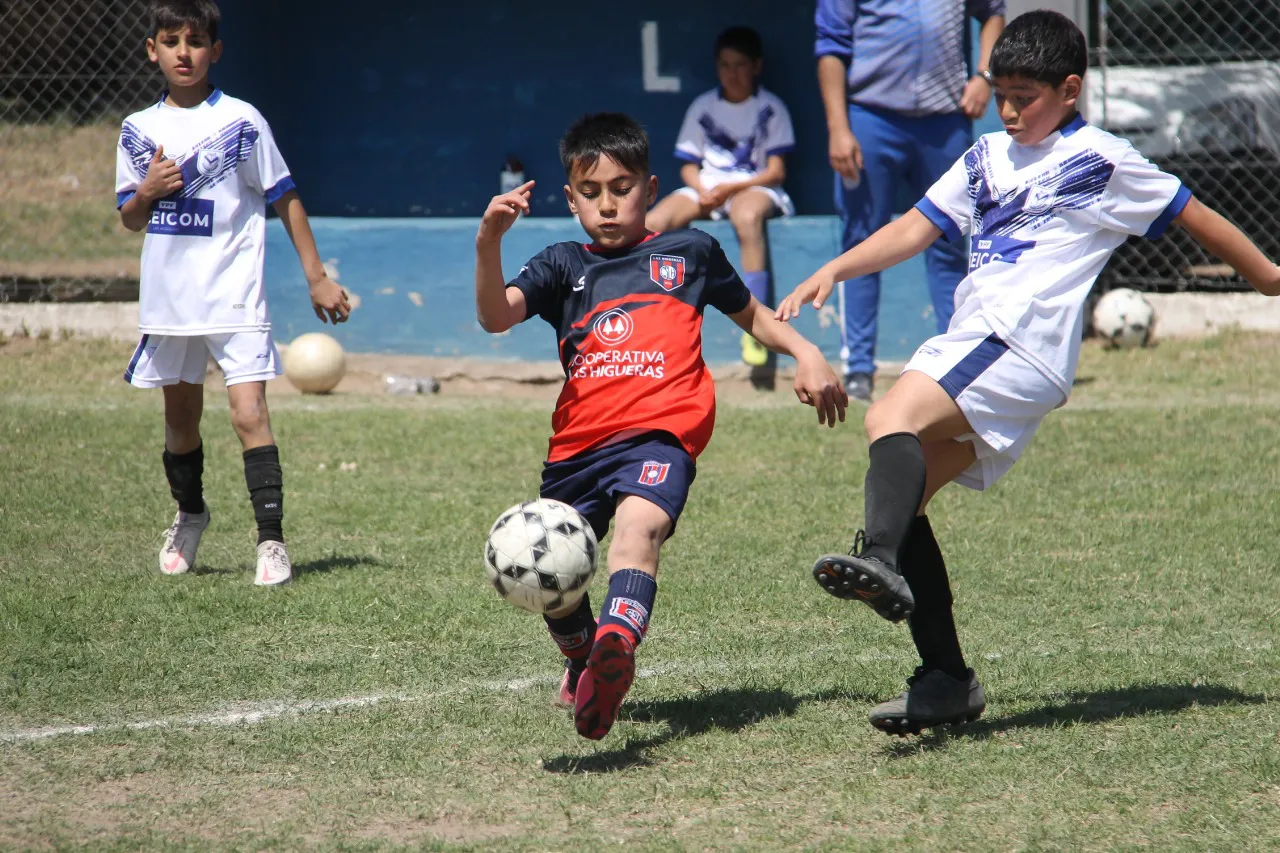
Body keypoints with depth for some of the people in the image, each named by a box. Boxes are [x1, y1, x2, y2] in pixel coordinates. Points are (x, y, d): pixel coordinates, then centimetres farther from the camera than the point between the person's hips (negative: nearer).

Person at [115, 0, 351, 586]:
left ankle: (271, 540, -14)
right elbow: (129, 220, 13)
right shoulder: (138, 130, 6)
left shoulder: (240, 120, -4)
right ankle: (190, 516, 40)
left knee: (249, 412, -16)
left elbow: (284, 199, 1)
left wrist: (317, 277, -1)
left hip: (234, 298, -4)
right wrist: (148, 191, -9)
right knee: (180, 417, 16)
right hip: (167, 298, 4)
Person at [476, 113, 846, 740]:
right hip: (578, 444, 4)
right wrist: (489, 243, -17)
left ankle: (616, 648, -58)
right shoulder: (563, 266, 18)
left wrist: (805, 353, 18)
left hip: (660, 433, -4)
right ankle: (582, 661, 39)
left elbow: (751, 314, 34)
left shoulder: (688, 252, 18)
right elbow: (495, 316, 0)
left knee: (636, 529, -32)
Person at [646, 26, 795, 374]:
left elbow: (776, 172, -2)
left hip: (754, 187, -3)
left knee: (747, 217, -41)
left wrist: (730, 189, -16)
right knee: (651, 224, -25)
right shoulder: (702, 107, 13)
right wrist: (702, 191, -11)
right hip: (706, 188, 3)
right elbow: (688, 166, 13)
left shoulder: (771, 108, 4)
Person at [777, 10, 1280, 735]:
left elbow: (1195, 217, 13)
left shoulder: (1102, 161, 5)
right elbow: (919, 228, 21)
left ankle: (881, 563, -50)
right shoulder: (988, 159, 24)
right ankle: (948, 681, 1)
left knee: (892, 418, -29)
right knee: (903, 499, -2)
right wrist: (835, 269, 8)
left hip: (1022, 347, -7)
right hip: (971, 350, 7)